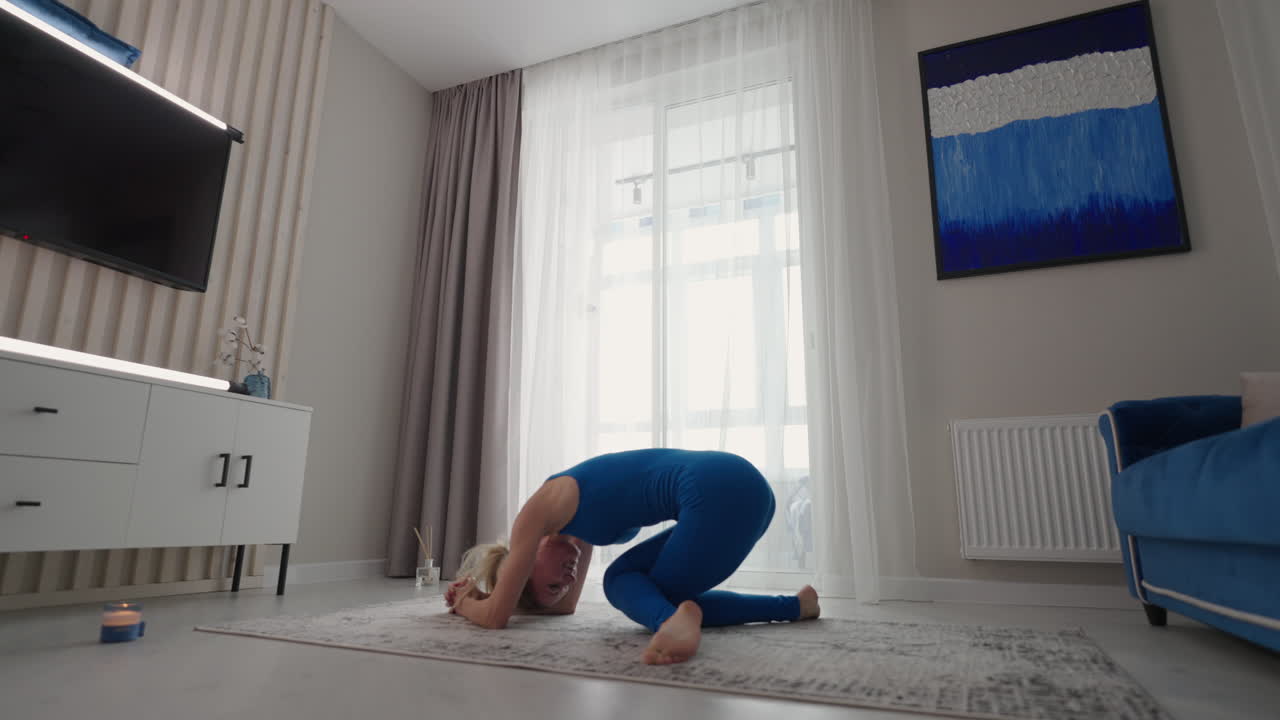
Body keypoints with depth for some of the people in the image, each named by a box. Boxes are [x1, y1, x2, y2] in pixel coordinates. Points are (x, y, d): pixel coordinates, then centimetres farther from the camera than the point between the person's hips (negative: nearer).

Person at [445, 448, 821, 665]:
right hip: (737, 487, 9)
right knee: (623, 580, 16)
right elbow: (567, 606, 36)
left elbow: (495, 617, 7)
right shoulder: (574, 517, 26)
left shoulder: (538, 512, 3)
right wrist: (481, 594, 37)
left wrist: (463, 603, 28)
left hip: (723, 491, -9)